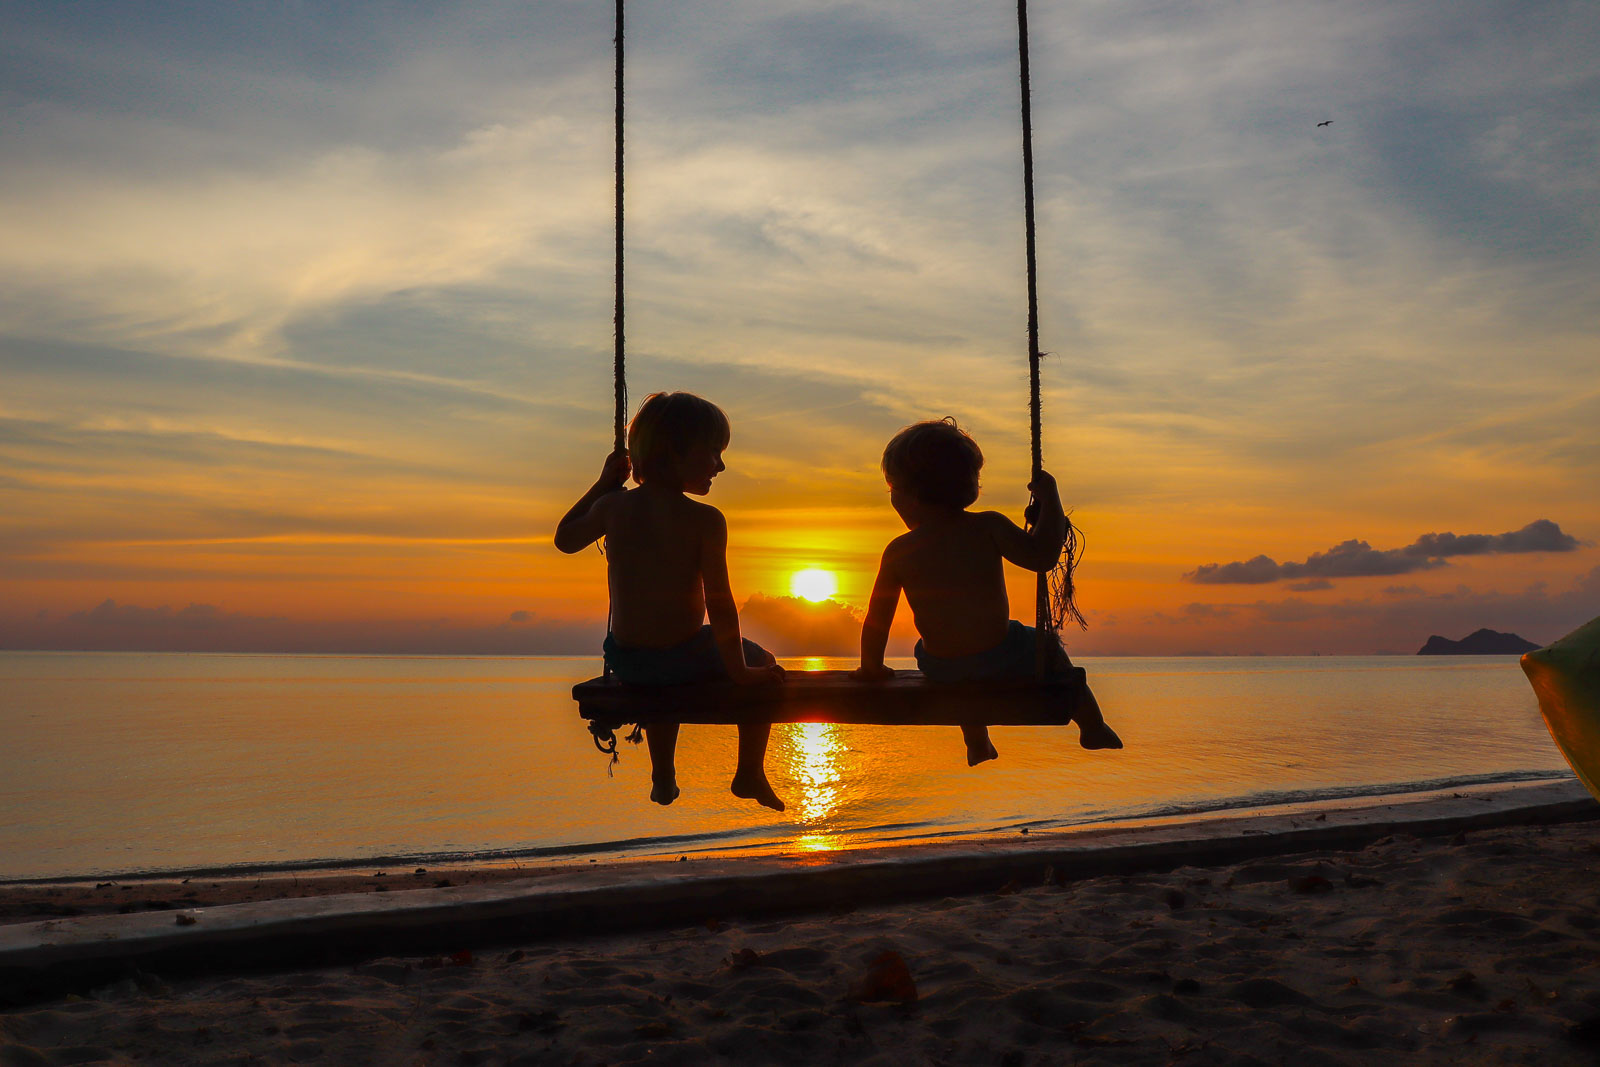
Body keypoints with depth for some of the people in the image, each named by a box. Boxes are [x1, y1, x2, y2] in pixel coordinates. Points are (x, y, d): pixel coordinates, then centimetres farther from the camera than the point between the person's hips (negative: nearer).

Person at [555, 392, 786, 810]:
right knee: (761, 662, 23)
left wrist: (603, 484, 21)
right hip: (684, 657, -5)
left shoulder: (612, 506, -5)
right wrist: (740, 671, -9)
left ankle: (663, 776, 48)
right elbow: (720, 605, -19)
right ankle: (750, 773, 27)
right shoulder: (705, 520, -18)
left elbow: (565, 538, 16)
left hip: (625, 663, 5)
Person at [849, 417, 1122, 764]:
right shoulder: (988, 527, -14)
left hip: (940, 669, 2)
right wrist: (1049, 499, -6)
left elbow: (877, 619, -4)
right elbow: (1041, 556, -18)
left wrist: (871, 667, 13)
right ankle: (1092, 726, 37)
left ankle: (977, 743, 52)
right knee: (1047, 647, 29)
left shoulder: (898, 552, -10)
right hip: (999, 660, -2)